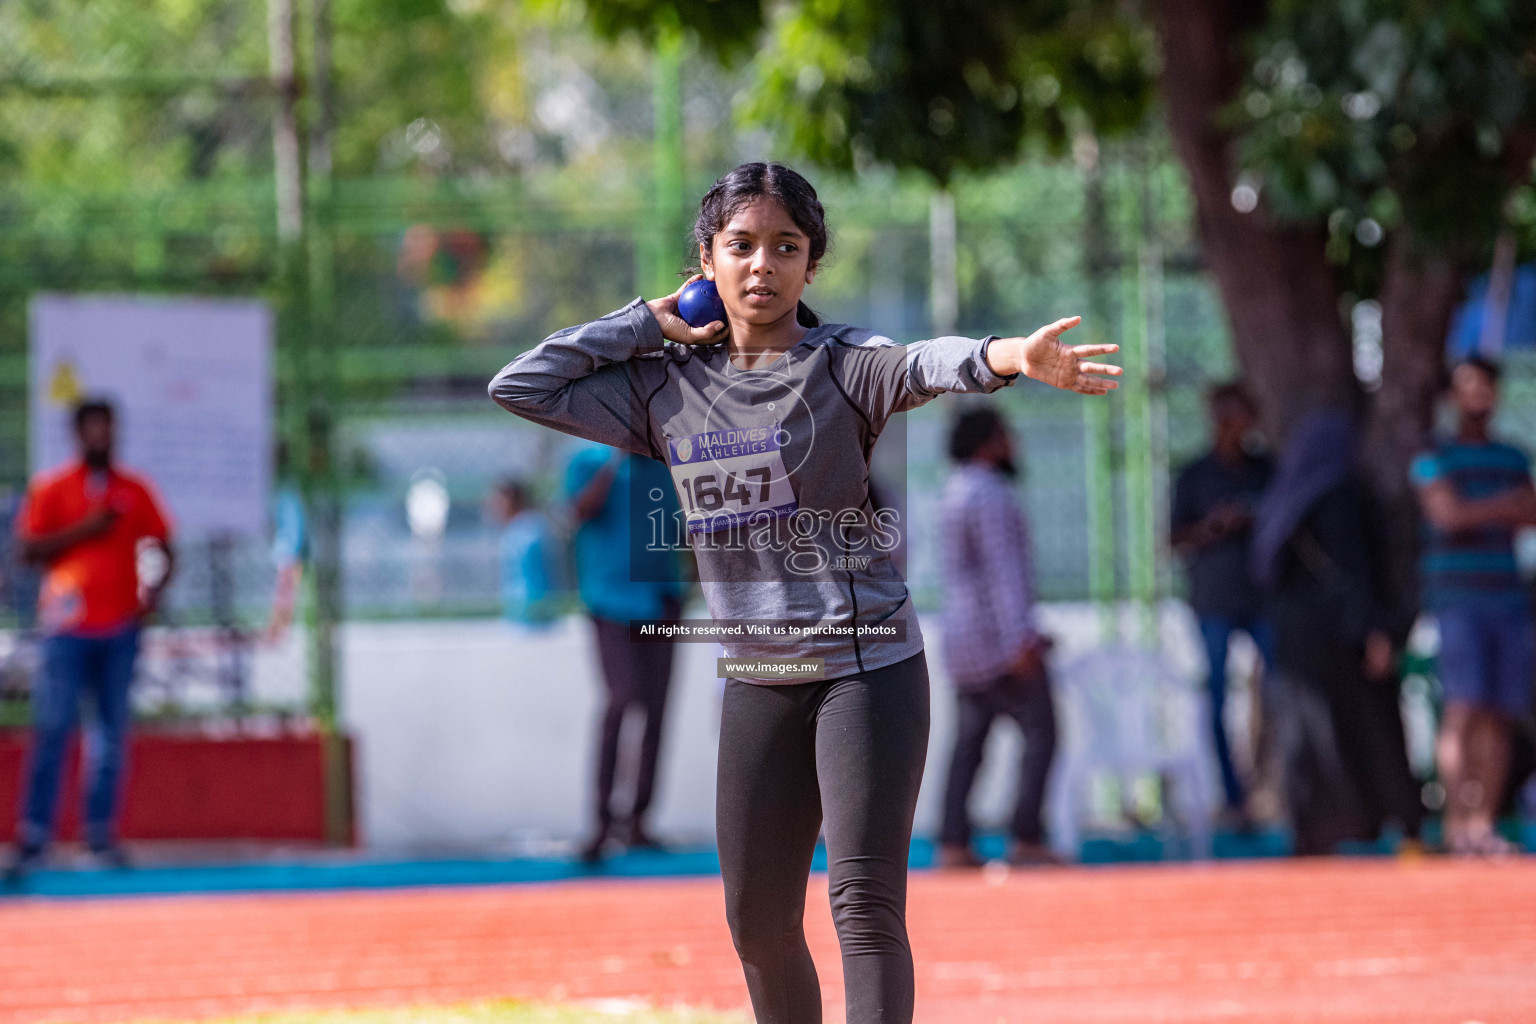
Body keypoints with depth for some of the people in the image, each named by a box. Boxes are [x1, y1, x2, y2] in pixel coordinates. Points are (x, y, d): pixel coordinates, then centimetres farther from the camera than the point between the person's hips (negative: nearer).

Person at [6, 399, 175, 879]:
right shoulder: (51, 489, 4)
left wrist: (155, 588, -3)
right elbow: (28, 549, -2)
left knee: (114, 729, 1)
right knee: (52, 730, -8)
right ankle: (33, 837, -7)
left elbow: (164, 547, 15)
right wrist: (83, 530, -11)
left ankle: (101, 835, 6)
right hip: (67, 626, -3)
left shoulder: (134, 491, 11)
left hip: (120, 627, 3)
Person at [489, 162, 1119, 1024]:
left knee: (865, 904, -15)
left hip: (869, 667, -5)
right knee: (758, 922, 10)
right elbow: (520, 388, 6)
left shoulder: (843, 365, -9)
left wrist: (1009, 357, -53)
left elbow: (926, 367, -30)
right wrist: (647, 324, 2)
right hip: (757, 684, 5)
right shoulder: (668, 387, 5)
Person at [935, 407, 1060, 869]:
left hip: (964, 640, 9)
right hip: (999, 638, -9)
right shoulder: (988, 494, -14)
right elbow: (1002, 570, -22)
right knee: (1040, 732, -5)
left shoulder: (955, 490, 17)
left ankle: (953, 844, 1)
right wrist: (1019, 640, -26)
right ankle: (1026, 840, -10)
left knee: (970, 740, 8)